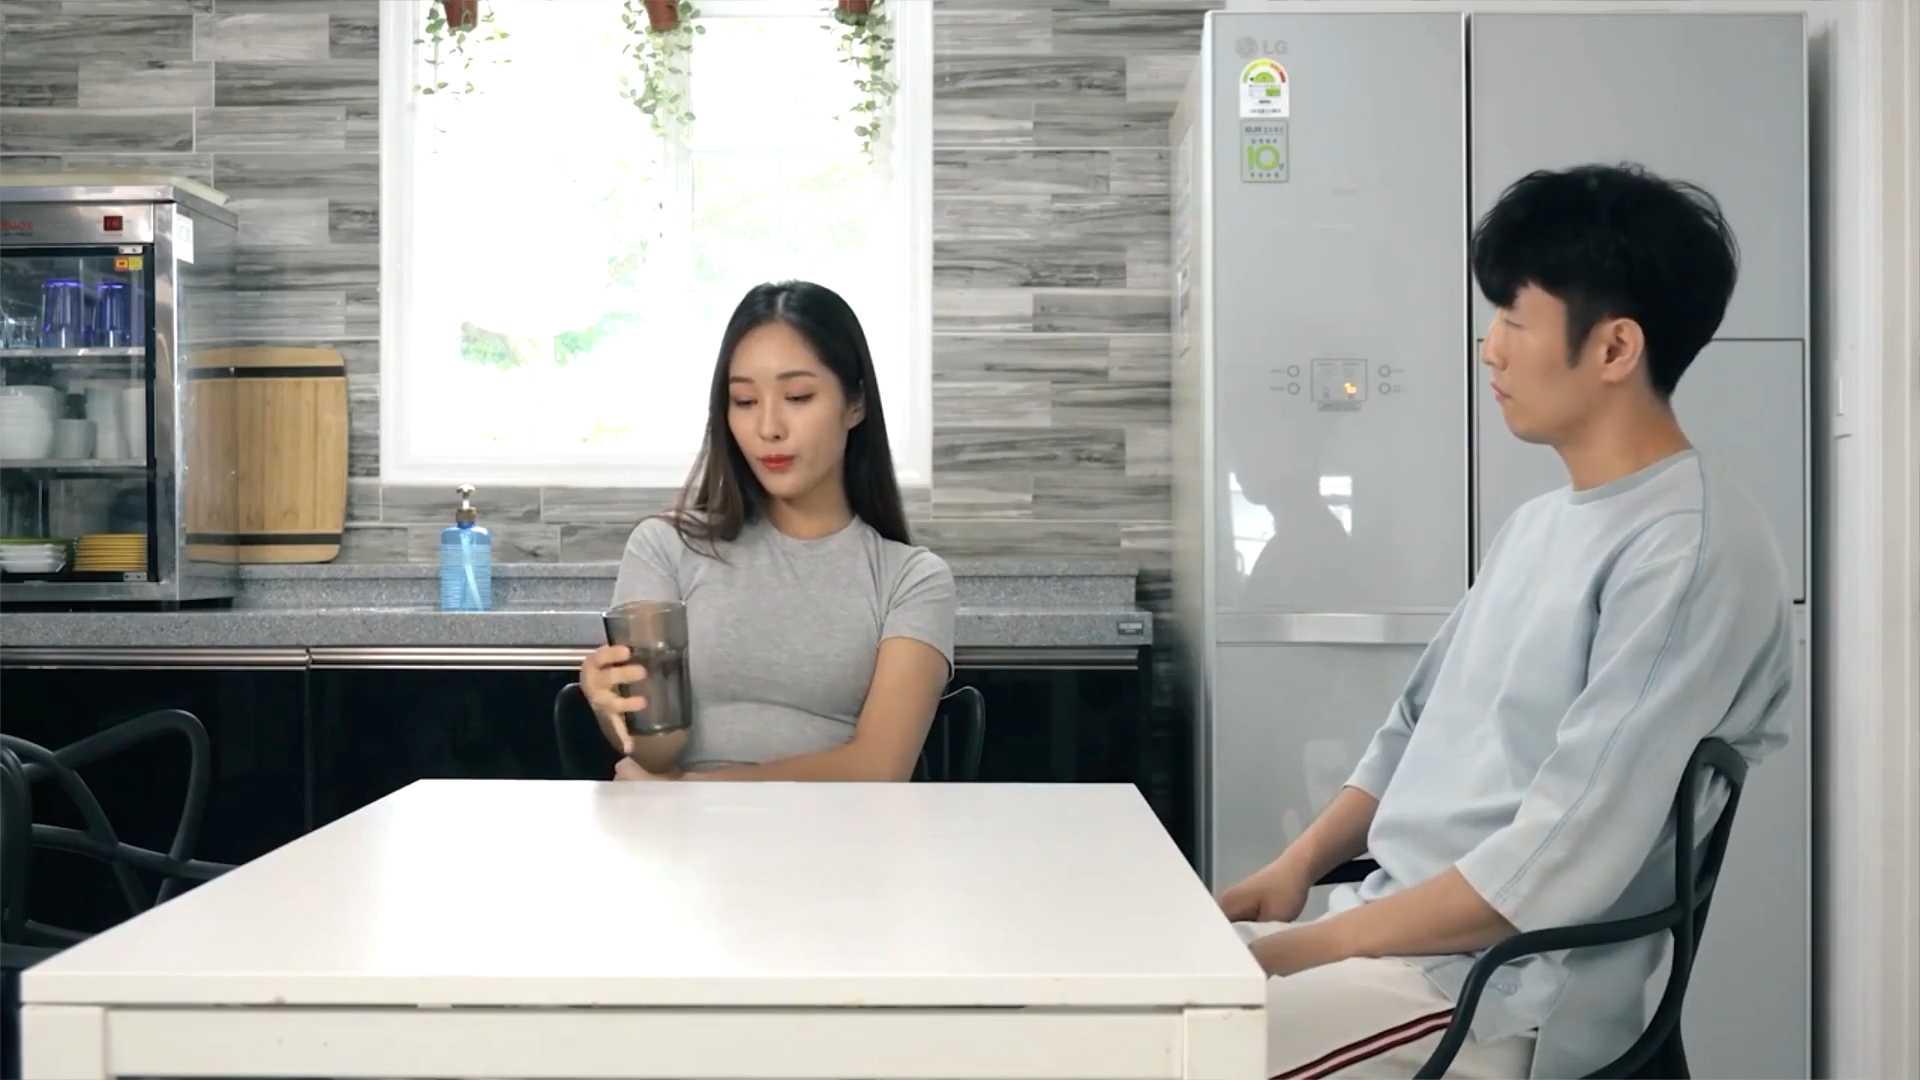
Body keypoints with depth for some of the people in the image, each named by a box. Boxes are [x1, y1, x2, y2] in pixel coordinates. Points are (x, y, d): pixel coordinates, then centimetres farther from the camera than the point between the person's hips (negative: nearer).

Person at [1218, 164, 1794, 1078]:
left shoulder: (1690, 553, -16)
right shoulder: (1538, 523, 14)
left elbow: (1563, 861, -21)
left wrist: (1312, 946, -17)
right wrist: (1297, 867, 4)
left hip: (1509, 991, -9)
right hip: (1396, 928, 9)